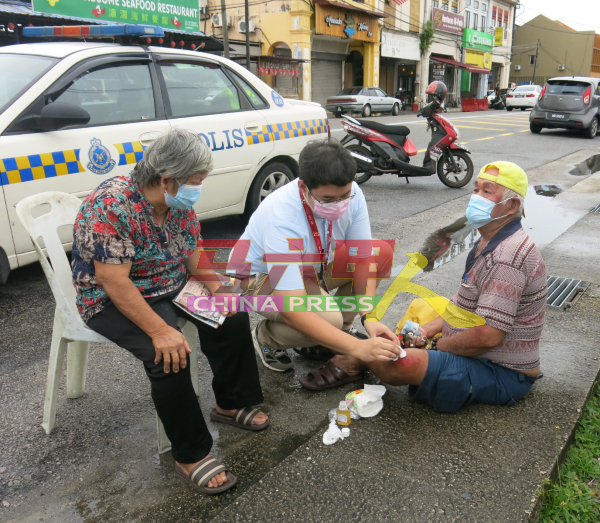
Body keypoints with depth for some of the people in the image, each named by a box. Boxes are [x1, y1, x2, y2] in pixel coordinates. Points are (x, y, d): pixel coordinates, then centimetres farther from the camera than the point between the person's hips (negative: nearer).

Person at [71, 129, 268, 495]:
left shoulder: (179, 202, -5)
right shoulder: (111, 206, -29)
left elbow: (193, 254, 5)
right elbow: (115, 283, -31)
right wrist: (160, 331, -35)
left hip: (173, 287, 8)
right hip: (114, 300, -7)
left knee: (233, 317, -2)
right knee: (170, 355, -29)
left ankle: (231, 403, 17)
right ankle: (191, 455, -12)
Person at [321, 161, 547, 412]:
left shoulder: (508, 255, -25)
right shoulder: (489, 243, 10)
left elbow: (487, 336, -30)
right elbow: (465, 305, 16)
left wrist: (439, 344, -13)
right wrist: (430, 328, 0)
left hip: (500, 375, -11)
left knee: (391, 362, -26)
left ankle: (363, 359, 7)